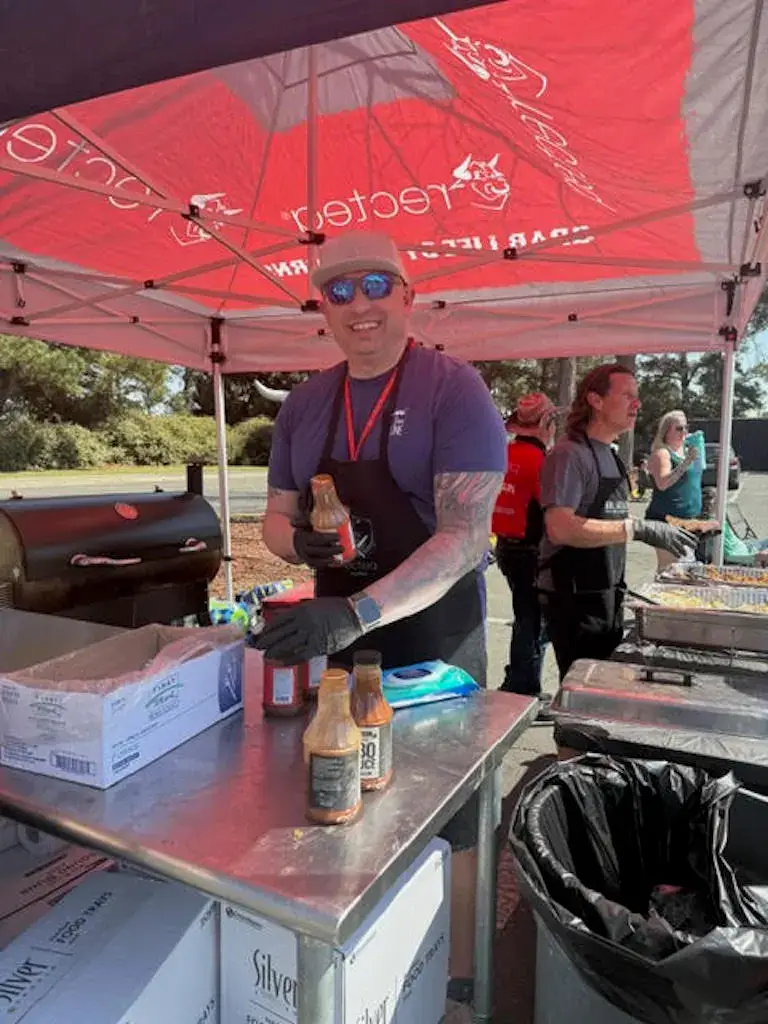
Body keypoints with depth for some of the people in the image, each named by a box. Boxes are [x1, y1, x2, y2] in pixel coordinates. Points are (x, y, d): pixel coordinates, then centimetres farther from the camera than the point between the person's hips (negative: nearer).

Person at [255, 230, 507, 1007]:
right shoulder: (303, 404, 3)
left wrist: (356, 612, -34)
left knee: (448, 818, 12)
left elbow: (467, 535, -22)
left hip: (435, 644, -4)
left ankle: (458, 975, 38)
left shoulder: (454, 390, -14)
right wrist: (301, 543, -14)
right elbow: (276, 519, 10)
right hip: (338, 639, 5)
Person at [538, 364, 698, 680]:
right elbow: (560, 528, -28)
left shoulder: (610, 456, 13)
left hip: (608, 597, 9)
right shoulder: (569, 454, -16)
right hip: (574, 600, -9)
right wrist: (637, 529, -28)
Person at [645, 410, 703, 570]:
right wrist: (685, 464, -27)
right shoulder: (661, 453, -9)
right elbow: (662, 484, -24)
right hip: (666, 519, -8)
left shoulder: (686, 449, 15)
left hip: (689, 518, 8)